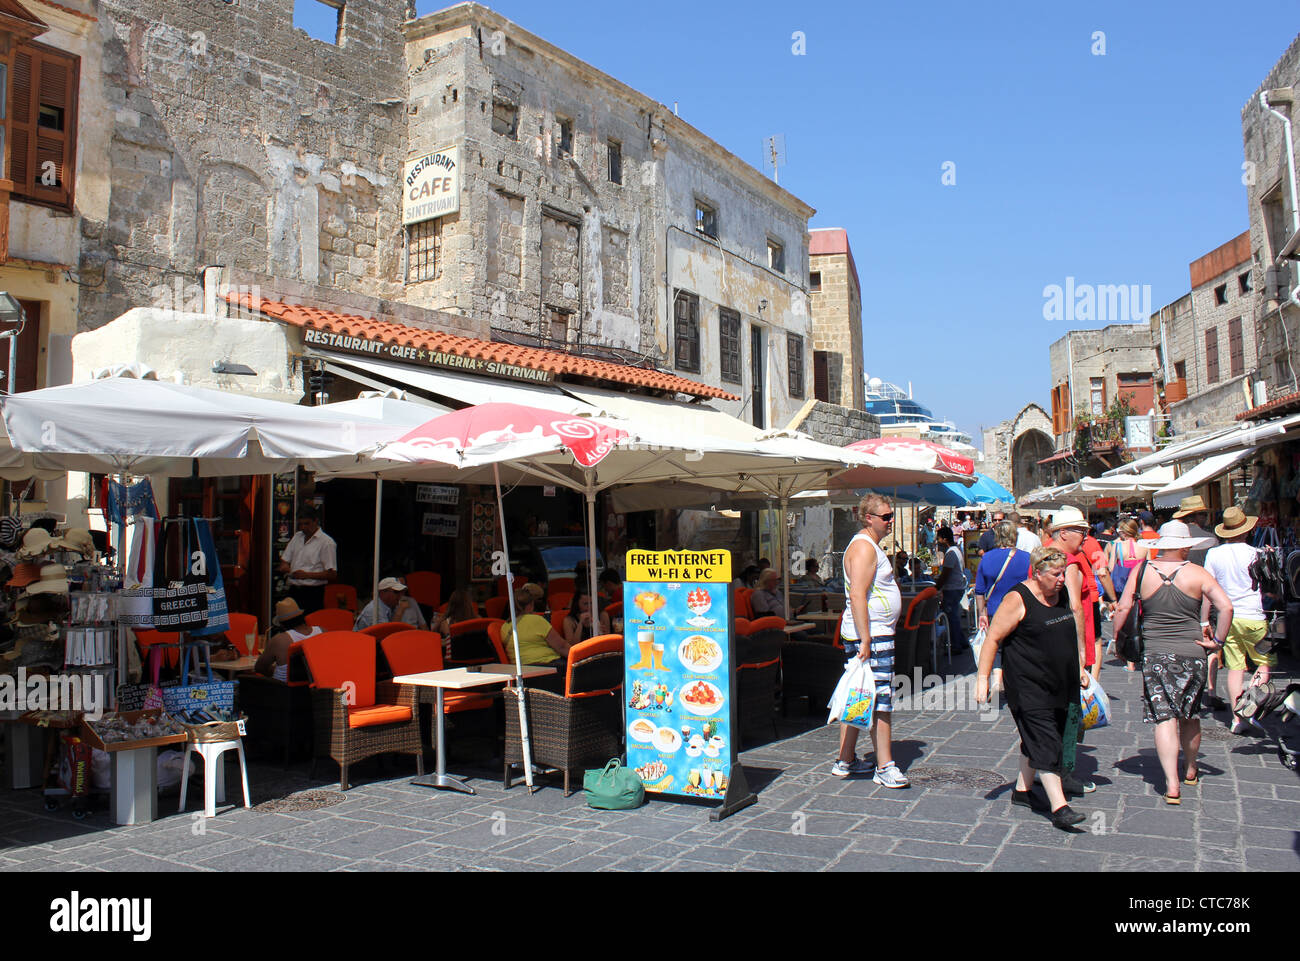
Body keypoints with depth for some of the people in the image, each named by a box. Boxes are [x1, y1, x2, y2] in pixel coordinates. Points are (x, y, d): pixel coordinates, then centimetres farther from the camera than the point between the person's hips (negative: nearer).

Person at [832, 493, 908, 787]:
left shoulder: (870, 545, 20)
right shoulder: (863, 546, -14)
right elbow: (857, 595, -23)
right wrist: (866, 640, -27)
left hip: (869, 634, 10)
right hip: (871, 634, -10)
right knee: (881, 700, -6)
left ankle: (845, 760, 19)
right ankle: (885, 768, -1)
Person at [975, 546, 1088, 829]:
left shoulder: (1062, 595, 9)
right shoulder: (1018, 599, -15)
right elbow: (993, 639, -14)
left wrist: (1079, 669, 25)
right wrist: (983, 678, -17)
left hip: (1060, 684, 8)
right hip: (1027, 685, -8)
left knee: (1036, 740, 15)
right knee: (1045, 744, -11)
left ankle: (1022, 790, 29)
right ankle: (1059, 807, -12)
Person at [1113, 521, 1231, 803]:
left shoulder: (1142, 571, -2)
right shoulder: (1197, 573, -5)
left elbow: (1123, 608, -3)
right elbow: (1226, 607, -12)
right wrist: (1217, 641, -2)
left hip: (1154, 654, -1)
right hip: (1191, 653, 1)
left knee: (1164, 718, -2)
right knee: (1190, 715, 19)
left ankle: (1172, 784, -10)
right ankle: (1191, 770, 37)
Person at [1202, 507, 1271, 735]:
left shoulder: (1213, 554, -1)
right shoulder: (1254, 554, -10)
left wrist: (1204, 620, 7)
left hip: (1227, 618, 4)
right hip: (1253, 618, -3)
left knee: (1235, 667, 8)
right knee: (1268, 661, 11)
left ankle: (1237, 718, 8)